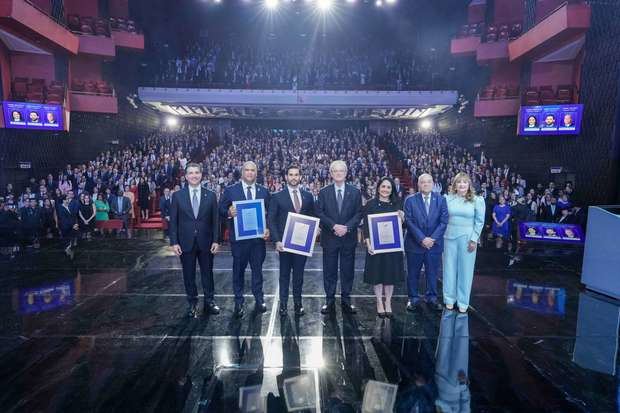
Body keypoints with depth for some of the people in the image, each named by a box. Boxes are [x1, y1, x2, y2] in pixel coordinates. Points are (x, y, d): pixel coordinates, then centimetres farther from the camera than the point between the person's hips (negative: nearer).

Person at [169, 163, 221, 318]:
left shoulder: (210, 195, 1)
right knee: (189, 275, 9)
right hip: (186, 243, 0)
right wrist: (174, 242, -6)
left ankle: (209, 302, 25)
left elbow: (215, 220, 2)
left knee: (207, 273, 10)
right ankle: (192, 304, 24)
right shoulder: (177, 196, 0)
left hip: (206, 242, 0)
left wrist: (216, 240, -4)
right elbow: (173, 221, 0)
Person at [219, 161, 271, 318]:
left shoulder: (264, 191, 6)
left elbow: (271, 213, 6)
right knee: (238, 269, 8)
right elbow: (221, 211, -2)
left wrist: (268, 229, -9)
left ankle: (259, 299, 27)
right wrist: (229, 213, -24)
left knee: (258, 268, 12)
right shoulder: (230, 190, 0)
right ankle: (238, 302, 21)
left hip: (259, 236, 2)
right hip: (238, 237, -1)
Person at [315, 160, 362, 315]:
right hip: (329, 238, 0)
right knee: (329, 270, 6)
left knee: (348, 270, 8)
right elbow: (319, 213, -3)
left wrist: (347, 227, -14)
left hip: (349, 237, 1)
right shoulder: (323, 192, 3)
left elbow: (359, 214, 0)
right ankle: (330, 300, 17)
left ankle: (346, 300, 20)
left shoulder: (355, 192, 4)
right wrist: (334, 226, -16)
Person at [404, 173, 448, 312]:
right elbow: (409, 222, -8)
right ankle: (413, 298, 23)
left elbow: (443, 221, -3)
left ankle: (432, 298, 26)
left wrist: (432, 238, -13)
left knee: (433, 273, 11)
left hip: (434, 243, 1)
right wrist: (422, 239, -16)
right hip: (415, 244, -1)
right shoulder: (410, 200, -2)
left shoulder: (441, 200, 3)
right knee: (413, 274, 8)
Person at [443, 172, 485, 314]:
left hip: (467, 239, -1)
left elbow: (479, 222, -1)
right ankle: (449, 299, 21)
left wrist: (474, 239, -8)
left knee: (465, 269, 5)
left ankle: (463, 302, 16)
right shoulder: (448, 198, 4)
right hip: (450, 237, 2)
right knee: (449, 268, 8)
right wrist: (441, 235, 1)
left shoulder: (477, 200, 0)